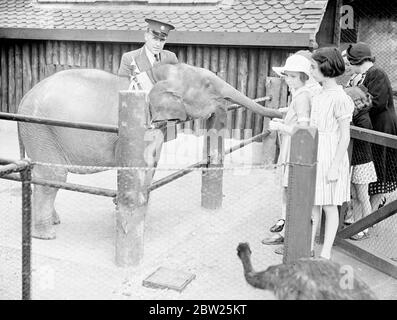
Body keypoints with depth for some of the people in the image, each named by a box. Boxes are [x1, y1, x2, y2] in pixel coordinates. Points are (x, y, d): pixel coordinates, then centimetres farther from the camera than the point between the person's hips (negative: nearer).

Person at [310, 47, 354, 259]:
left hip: (331, 157, -8)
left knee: (329, 206, 3)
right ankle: (309, 246, 24)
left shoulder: (340, 98, -15)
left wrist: (335, 166, -17)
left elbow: (345, 136, -15)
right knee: (313, 204, 13)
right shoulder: (318, 96, 10)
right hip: (314, 156, 8)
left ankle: (326, 253, 14)